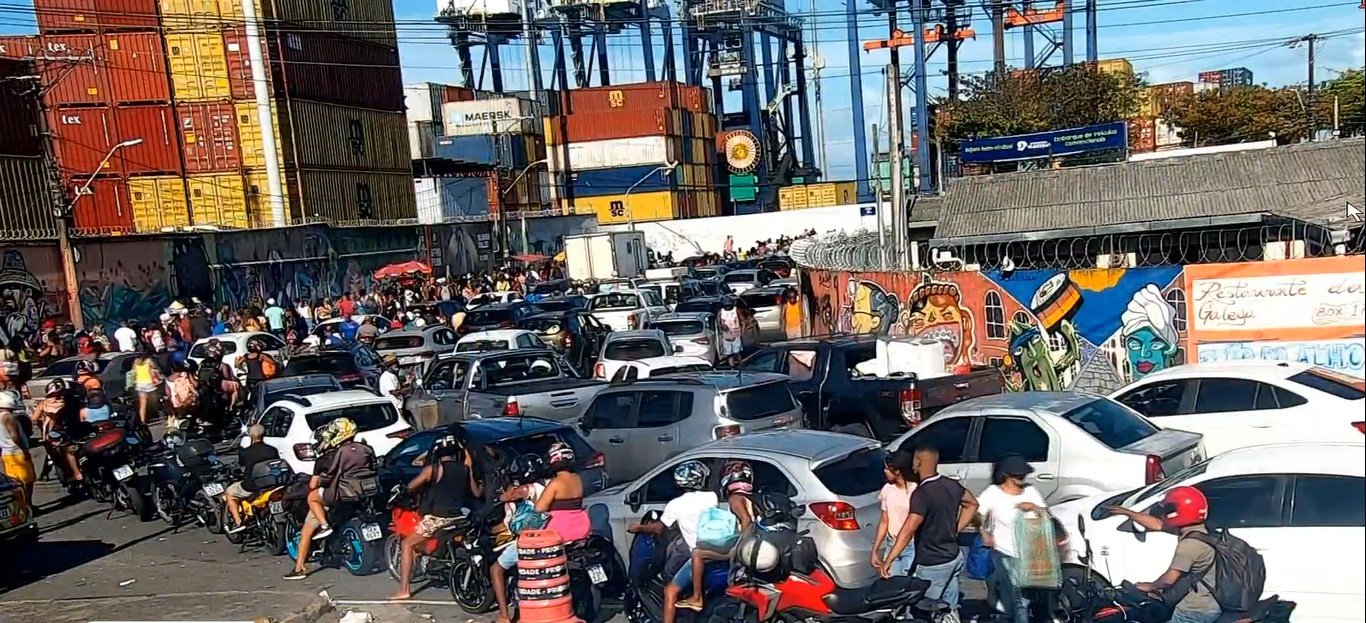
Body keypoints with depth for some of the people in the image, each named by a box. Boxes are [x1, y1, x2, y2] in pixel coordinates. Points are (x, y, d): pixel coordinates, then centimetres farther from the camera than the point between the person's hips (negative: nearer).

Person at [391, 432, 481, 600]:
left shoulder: (433, 469, -5)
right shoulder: (466, 469, 6)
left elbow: (411, 487, -1)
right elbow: (477, 493, 13)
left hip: (437, 519, -4)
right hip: (459, 517, 4)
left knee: (407, 544, 8)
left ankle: (404, 589, 0)